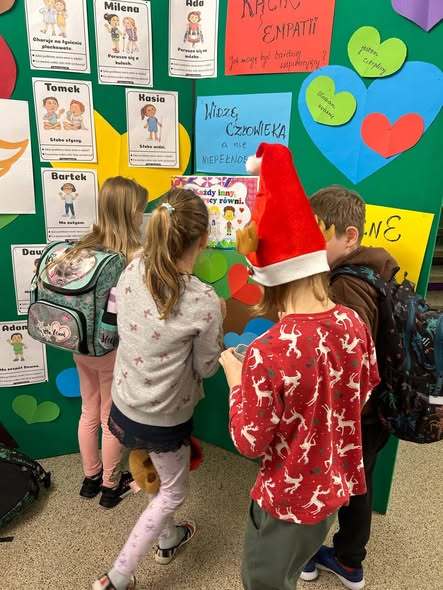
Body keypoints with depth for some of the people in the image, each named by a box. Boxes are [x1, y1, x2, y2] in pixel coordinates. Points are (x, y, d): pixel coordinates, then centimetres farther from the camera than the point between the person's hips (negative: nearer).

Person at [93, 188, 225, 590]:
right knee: (173, 492, 24)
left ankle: (168, 539, 57)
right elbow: (205, 368, -13)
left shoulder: (131, 272, -13)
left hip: (124, 406, 6)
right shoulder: (204, 302, -28)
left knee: (164, 480, 33)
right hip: (165, 419, -5)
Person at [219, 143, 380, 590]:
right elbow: (364, 392, 3)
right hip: (337, 482, 6)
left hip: (289, 499, -6)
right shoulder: (353, 324, -15)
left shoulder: (267, 353, -36)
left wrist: (234, 376, -11)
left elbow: (250, 444, -21)